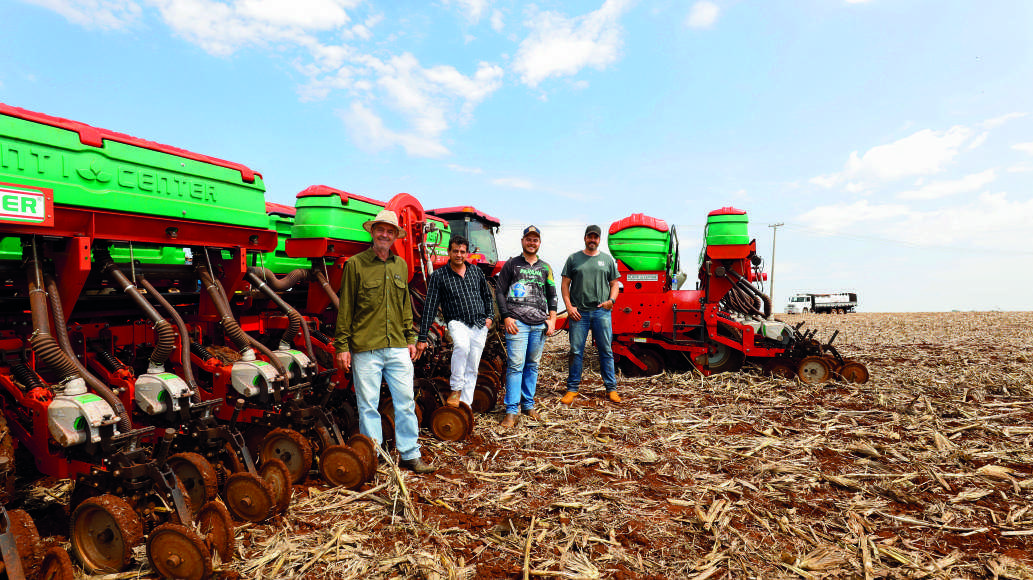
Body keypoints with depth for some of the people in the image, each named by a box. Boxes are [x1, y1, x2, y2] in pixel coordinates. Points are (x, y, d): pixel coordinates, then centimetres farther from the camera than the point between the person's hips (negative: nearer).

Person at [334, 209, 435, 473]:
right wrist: (342, 345, -4)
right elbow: (345, 308, -1)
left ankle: (410, 455, 20)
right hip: (365, 349, -4)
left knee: (406, 402, 7)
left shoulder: (400, 265, 13)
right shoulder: (355, 264, -2)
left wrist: (410, 338, 15)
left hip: (398, 348, 4)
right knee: (368, 406, 5)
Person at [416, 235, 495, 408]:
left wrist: (489, 316, 5)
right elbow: (430, 307, -5)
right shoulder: (438, 276, -2)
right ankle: (456, 389, -19)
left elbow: (487, 296, 21)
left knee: (472, 369, 3)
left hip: (480, 326, 4)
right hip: (457, 322, -3)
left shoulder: (476, 271, 8)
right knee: (461, 345, -35)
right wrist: (422, 338, -8)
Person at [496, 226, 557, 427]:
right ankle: (512, 411, -3)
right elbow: (500, 292, 3)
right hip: (517, 322, -4)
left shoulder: (545, 268, 16)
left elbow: (552, 295, 20)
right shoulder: (511, 264, 6)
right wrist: (506, 317, -7)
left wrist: (552, 319, 8)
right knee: (515, 365, -8)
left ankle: (528, 405, 20)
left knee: (532, 365, 9)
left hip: (540, 324, 4)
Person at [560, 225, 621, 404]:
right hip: (578, 312, -1)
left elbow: (615, 283, 13)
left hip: (602, 312, 1)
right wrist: (569, 306, -5)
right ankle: (572, 388, 13)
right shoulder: (574, 258, 8)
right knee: (576, 352, 3)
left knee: (606, 351, 5)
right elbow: (565, 284, 6)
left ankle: (611, 388, 15)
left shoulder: (608, 259, 11)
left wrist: (611, 300, -6)